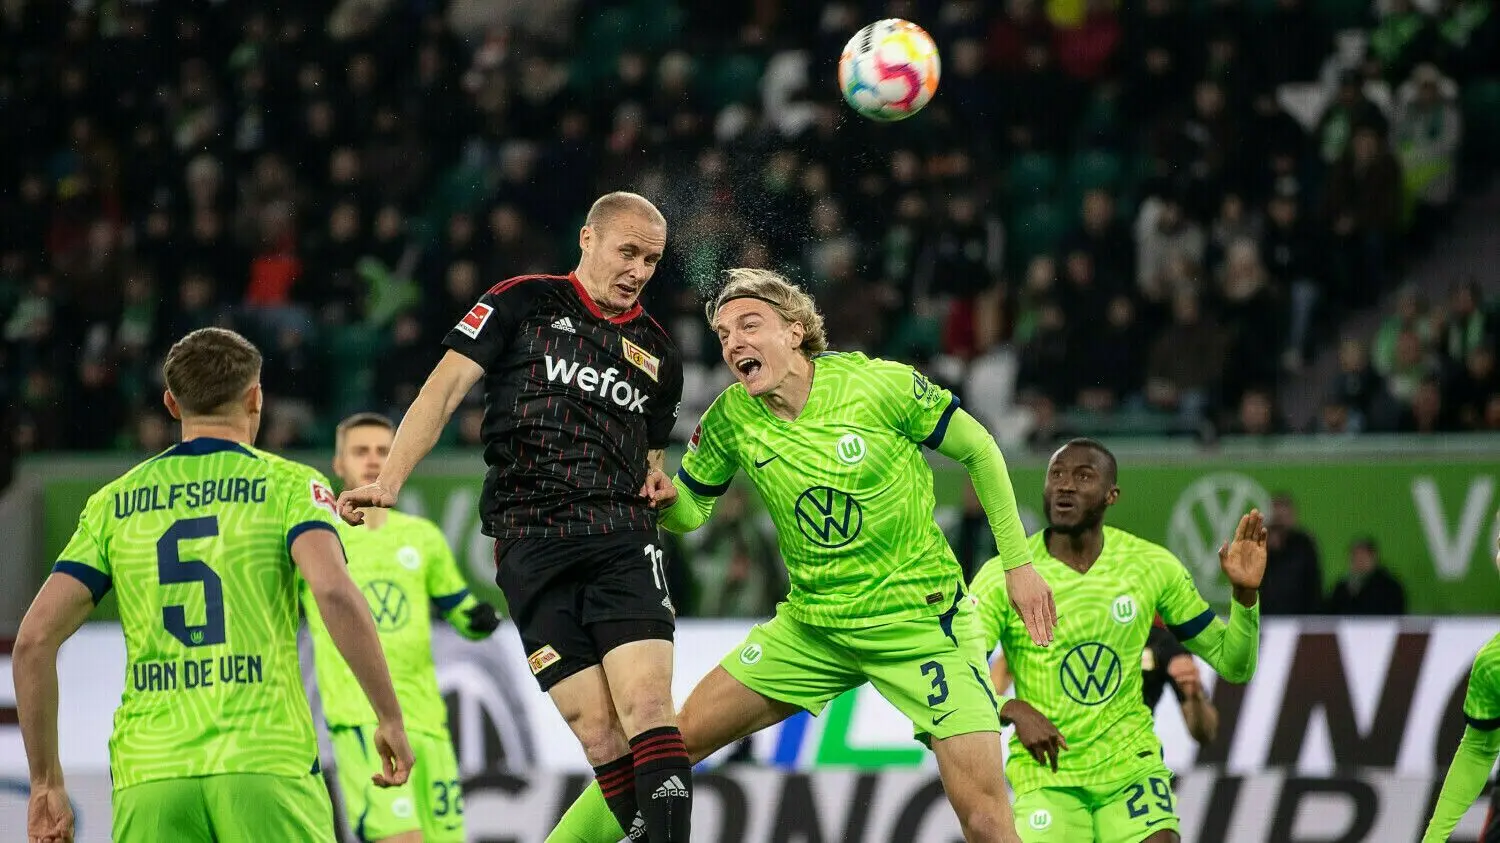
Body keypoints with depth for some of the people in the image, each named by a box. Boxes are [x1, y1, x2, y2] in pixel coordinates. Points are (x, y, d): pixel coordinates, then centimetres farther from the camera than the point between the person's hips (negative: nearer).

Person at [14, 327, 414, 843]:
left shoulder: (114, 503, 13)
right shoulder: (287, 485, 5)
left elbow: (36, 637, 6)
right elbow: (334, 591, -15)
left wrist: (45, 781, 12)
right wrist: (390, 717, -7)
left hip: (148, 775, 3)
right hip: (266, 763, -3)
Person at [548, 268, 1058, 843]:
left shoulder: (881, 385, -16)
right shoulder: (730, 419, -4)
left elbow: (978, 449, -3)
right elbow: (691, 511, 10)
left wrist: (1018, 562, -3)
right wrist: (667, 499, -15)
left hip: (920, 621, -4)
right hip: (812, 625, 4)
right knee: (681, 736, -1)